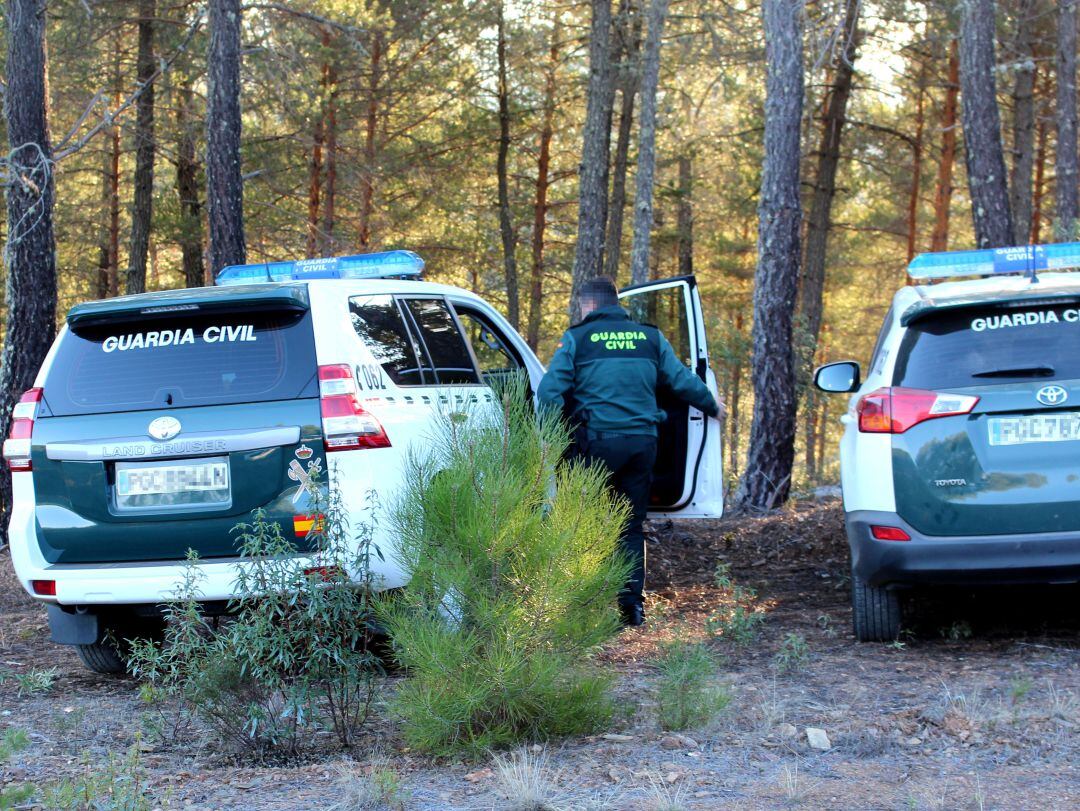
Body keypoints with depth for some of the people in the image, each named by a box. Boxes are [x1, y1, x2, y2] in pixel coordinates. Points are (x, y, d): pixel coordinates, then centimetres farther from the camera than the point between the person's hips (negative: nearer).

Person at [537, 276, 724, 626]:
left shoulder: (577, 338, 0)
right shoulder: (650, 337, 10)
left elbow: (549, 390, -6)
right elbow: (683, 381, 14)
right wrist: (712, 406, 30)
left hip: (599, 441, -3)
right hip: (643, 441, 3)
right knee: (632, 526, 11)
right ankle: (632, 602, 5)